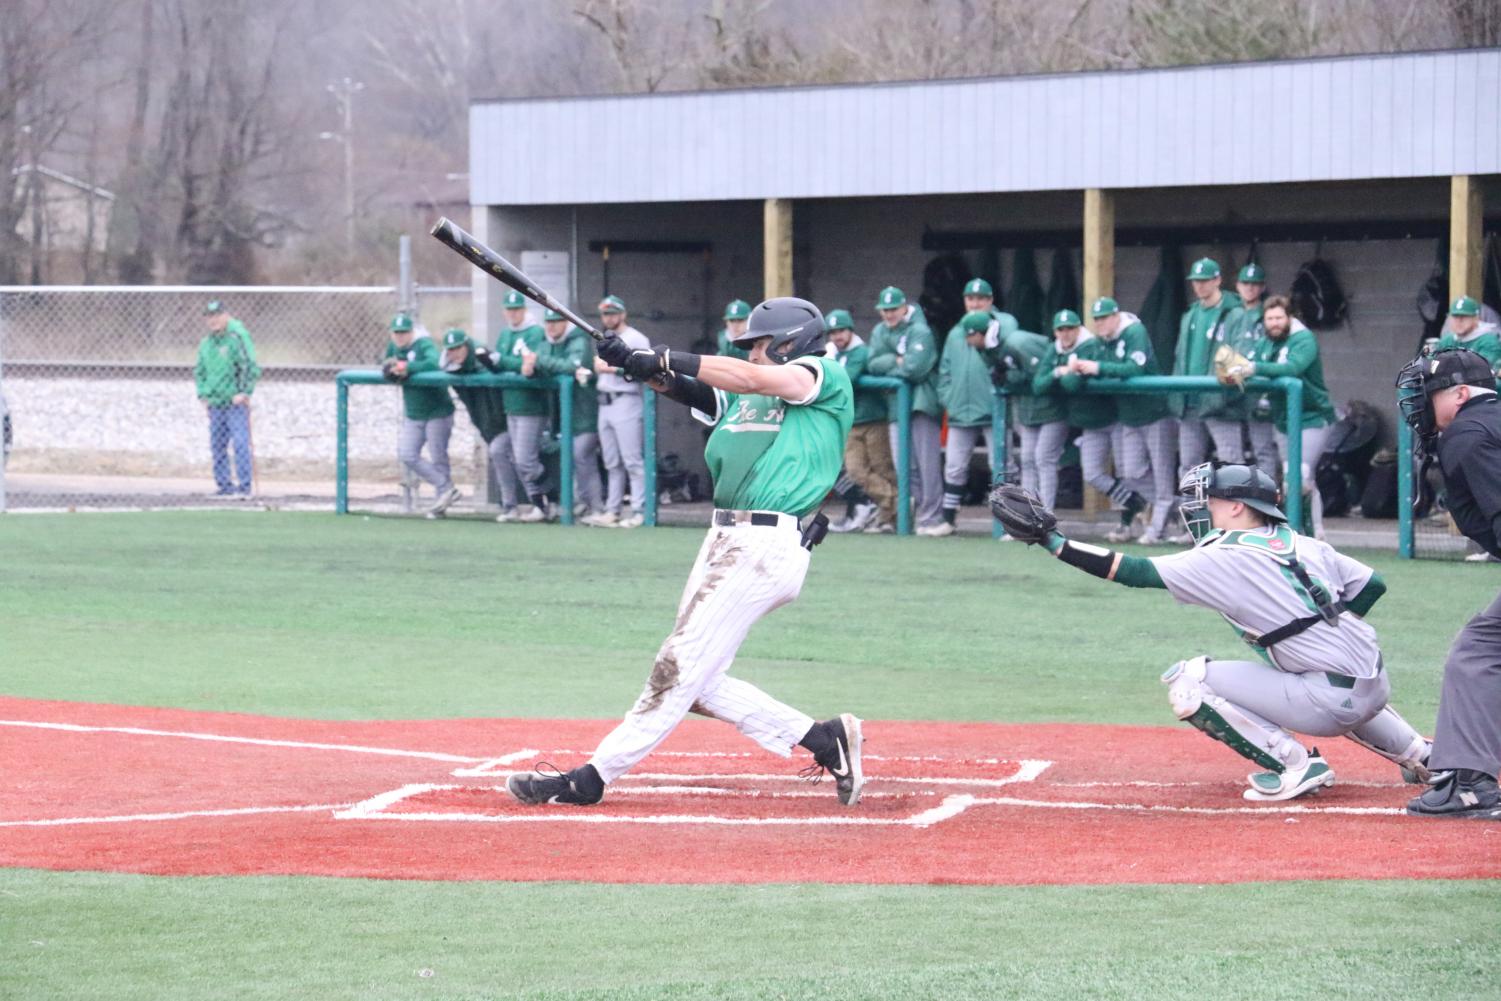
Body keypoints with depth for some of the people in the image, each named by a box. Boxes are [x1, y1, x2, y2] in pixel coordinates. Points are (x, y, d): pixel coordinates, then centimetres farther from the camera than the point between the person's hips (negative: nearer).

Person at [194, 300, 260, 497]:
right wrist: (203, 394, 13)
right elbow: (199, 371, 25)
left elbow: (251, 367, -11)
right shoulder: (205, 343, 14)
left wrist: (244, 393, -15)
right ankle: (224, 486, 14)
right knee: (217, 446, 7)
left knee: (240, 443, -12)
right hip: (215, 405, 7)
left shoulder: (237, 337, -7)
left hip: (236, 402, -7)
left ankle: (244, 486, -12)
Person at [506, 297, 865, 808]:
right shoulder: (740, 397, 22)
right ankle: (824, 740, 14)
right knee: (696, 681, 8)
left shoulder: (827, 377, -1)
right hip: (725, 538, 10)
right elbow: (685, 388, 7)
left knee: (681, 666, -8)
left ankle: (591, 778, -6)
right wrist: (645, 365, -13)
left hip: (766, 548, -10)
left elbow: (751, 378, -16)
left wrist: (665, 360, -20)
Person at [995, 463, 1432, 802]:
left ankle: (1294, 764, -6)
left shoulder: (1227, 559, -11)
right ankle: (1417, 753, 36)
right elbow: (1372, 585, 15)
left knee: (1186, 682, -7)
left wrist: (1051, 540, -10)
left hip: (1333, 704, -9)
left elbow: (1134, 571, -13)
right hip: (1376, 688, 9)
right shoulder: (1305, 546, 11)